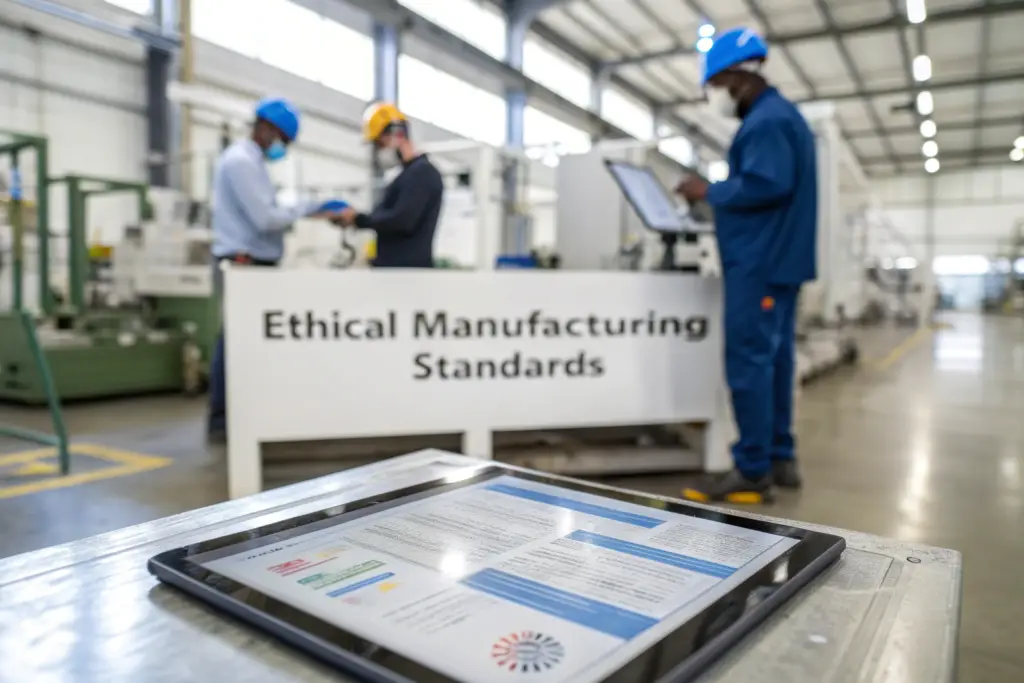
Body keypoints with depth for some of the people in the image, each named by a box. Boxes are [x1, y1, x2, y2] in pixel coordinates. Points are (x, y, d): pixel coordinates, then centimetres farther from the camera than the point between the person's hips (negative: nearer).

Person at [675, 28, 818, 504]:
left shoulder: (766, 120, -12)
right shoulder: (780, 115, 22)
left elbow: (764, 184, -24)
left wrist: (710, 192, -11)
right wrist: (715, 196, 13)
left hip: (759, 262, -11)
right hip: (778, 258, 11)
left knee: (749, 361, -9)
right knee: (773, 356, 11)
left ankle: (753, 473, -4)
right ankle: (780, 458, 18)